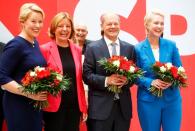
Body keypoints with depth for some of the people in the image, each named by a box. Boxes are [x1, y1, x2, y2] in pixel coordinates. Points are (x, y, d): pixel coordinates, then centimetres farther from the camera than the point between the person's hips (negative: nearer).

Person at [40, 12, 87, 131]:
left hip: (75, 106, 4)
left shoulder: (77, 50, 8)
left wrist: (84, 107, 9)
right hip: (53, 107, -4)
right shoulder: (45, 49, -6)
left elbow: (79, 80, 11)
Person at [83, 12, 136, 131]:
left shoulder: (129, 48, 9)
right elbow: (86, 75, -6)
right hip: (100, 107, -3)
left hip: (123, 106, 3)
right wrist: (106, 80, -19)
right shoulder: (93, 48, -1)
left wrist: (127, 80, -12)